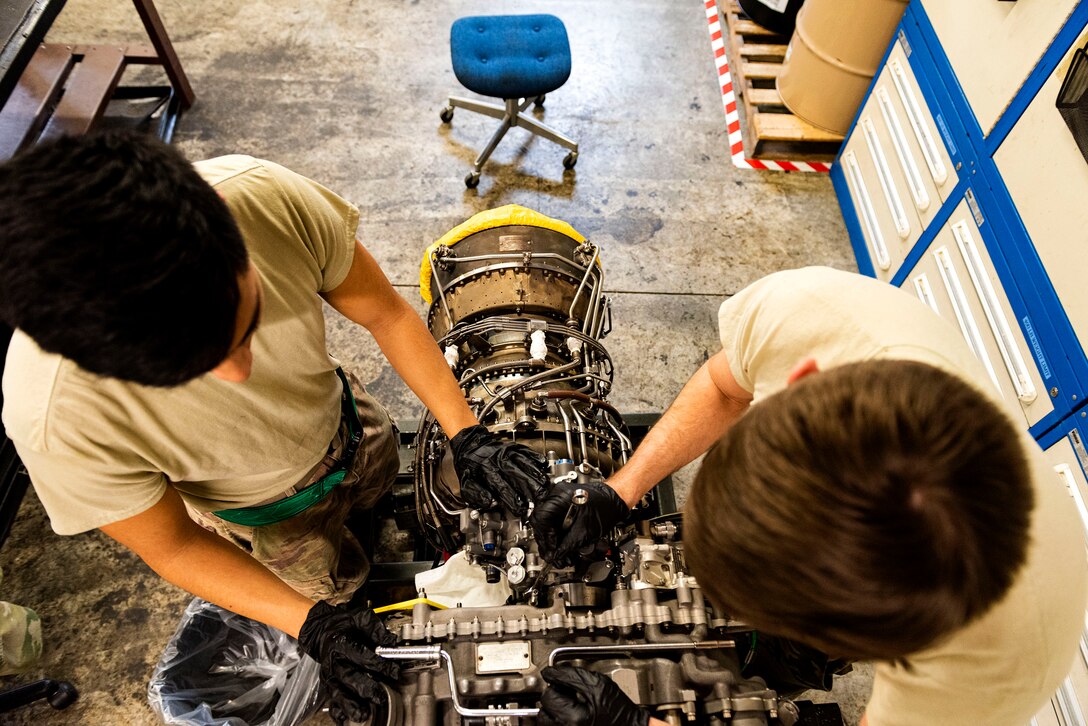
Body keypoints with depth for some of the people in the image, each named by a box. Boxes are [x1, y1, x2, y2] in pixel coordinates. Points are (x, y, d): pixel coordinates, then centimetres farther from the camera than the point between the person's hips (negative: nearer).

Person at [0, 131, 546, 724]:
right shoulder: (60, 423, -43)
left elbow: (387, 314, -21)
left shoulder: (268, 196, -39)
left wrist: (467, 435, -23)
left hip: (343, 425, 3)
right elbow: (172, 545, -22)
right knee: (338, 580, 28)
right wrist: (311, 625, -27)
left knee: (380, 484, 35)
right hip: (266, 509, -2)